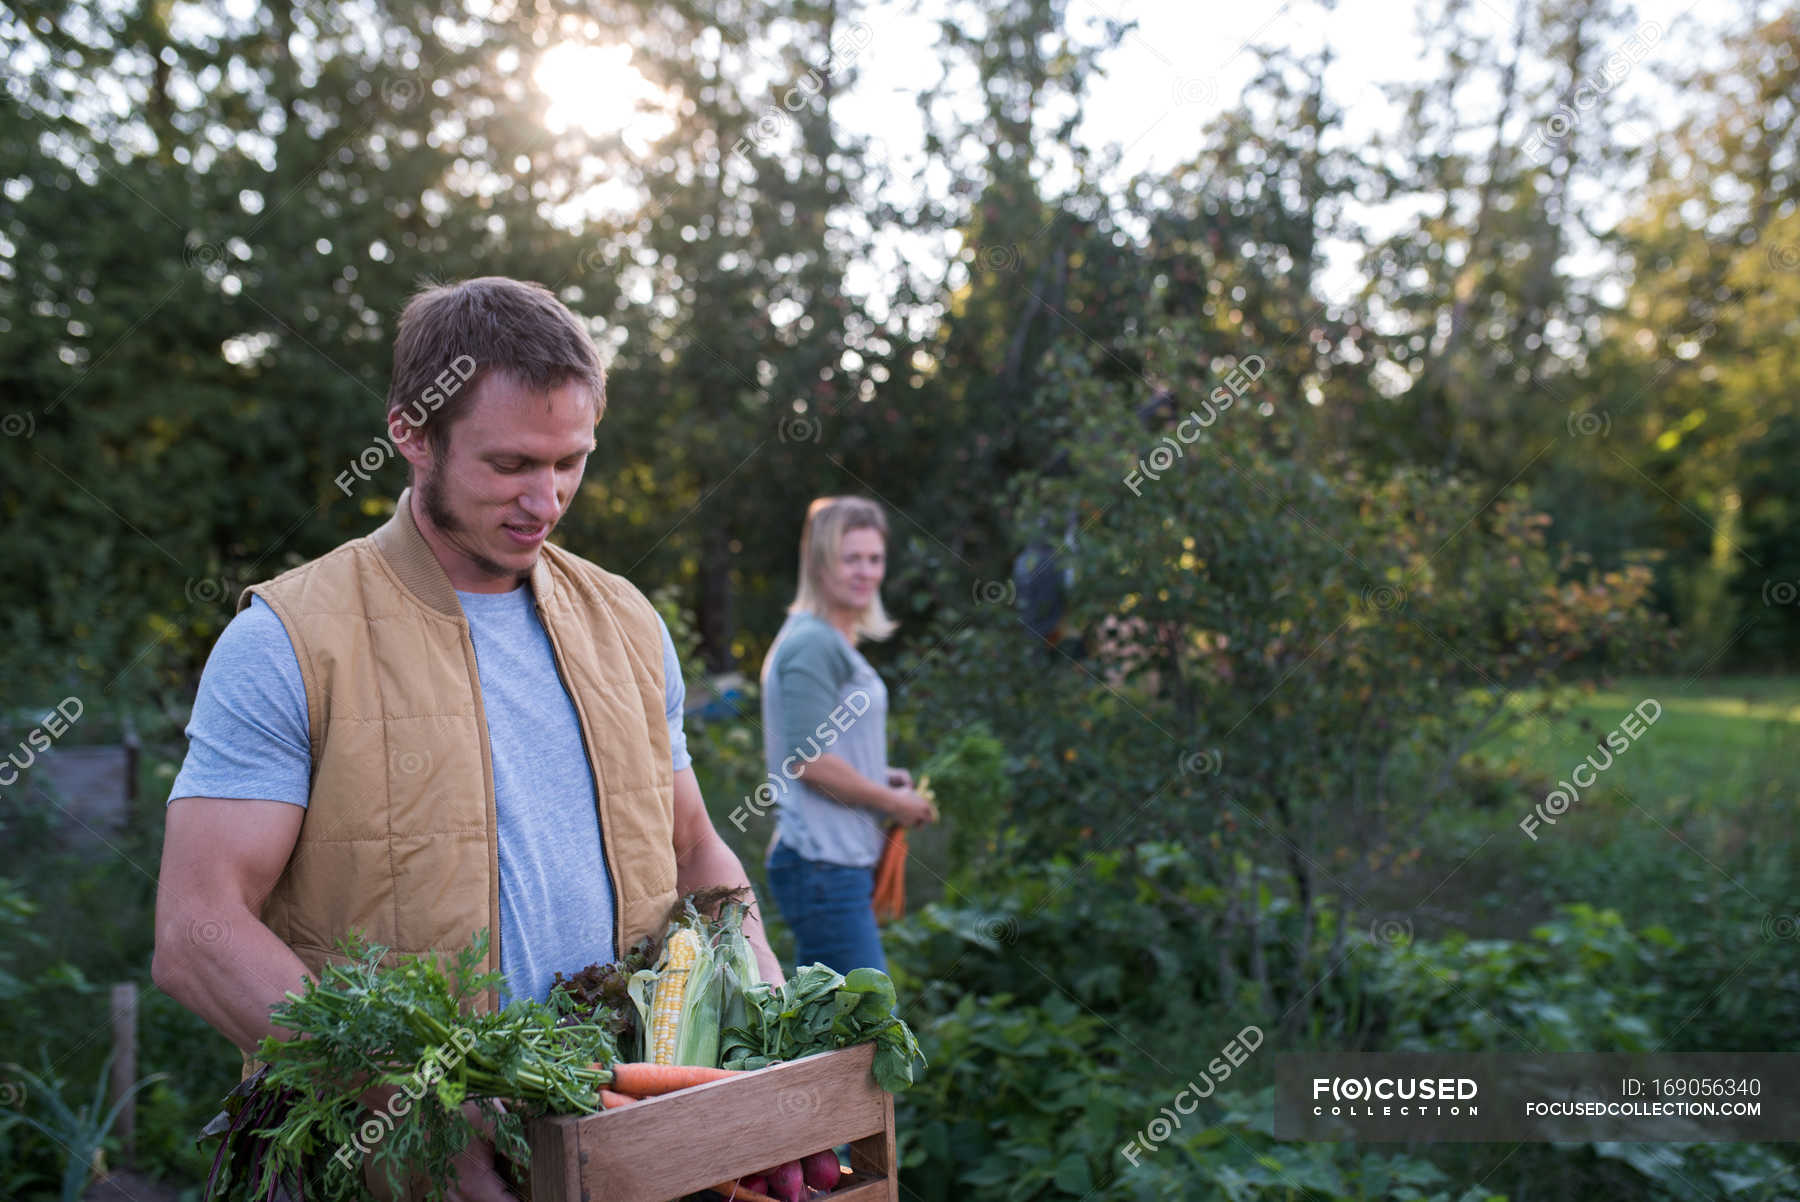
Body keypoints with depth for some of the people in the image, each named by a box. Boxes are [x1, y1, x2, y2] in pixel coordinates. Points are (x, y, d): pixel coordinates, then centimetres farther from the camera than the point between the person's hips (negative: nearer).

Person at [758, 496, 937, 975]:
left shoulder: (835, 642, 17)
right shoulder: (813, 643, -14)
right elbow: (810, 762, -21)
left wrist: (880, 777, 10)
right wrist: (893, 801, -9)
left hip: (841, 863, 10)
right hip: (823, 865, -10)